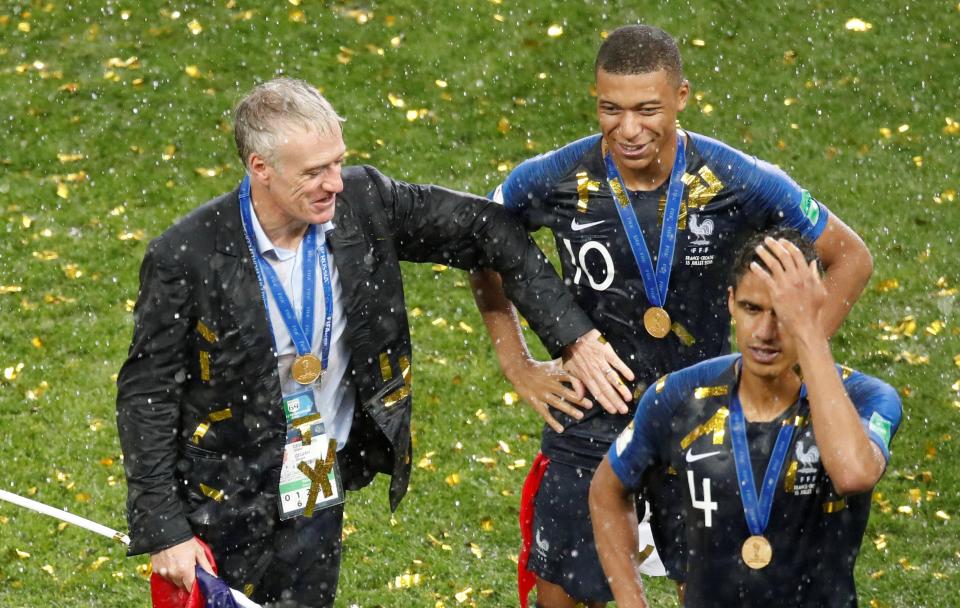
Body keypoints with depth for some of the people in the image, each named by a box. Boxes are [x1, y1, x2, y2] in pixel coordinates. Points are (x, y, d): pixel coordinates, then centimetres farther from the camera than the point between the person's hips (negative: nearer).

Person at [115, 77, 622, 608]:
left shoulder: (364, 202, -11)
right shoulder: (187, 257, -20)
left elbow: (485, 230, 0)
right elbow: (147, 395, -12)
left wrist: (574, 336, -6)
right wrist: (163, 531, -15)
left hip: (318, 498, 4)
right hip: (223, 504, -4)